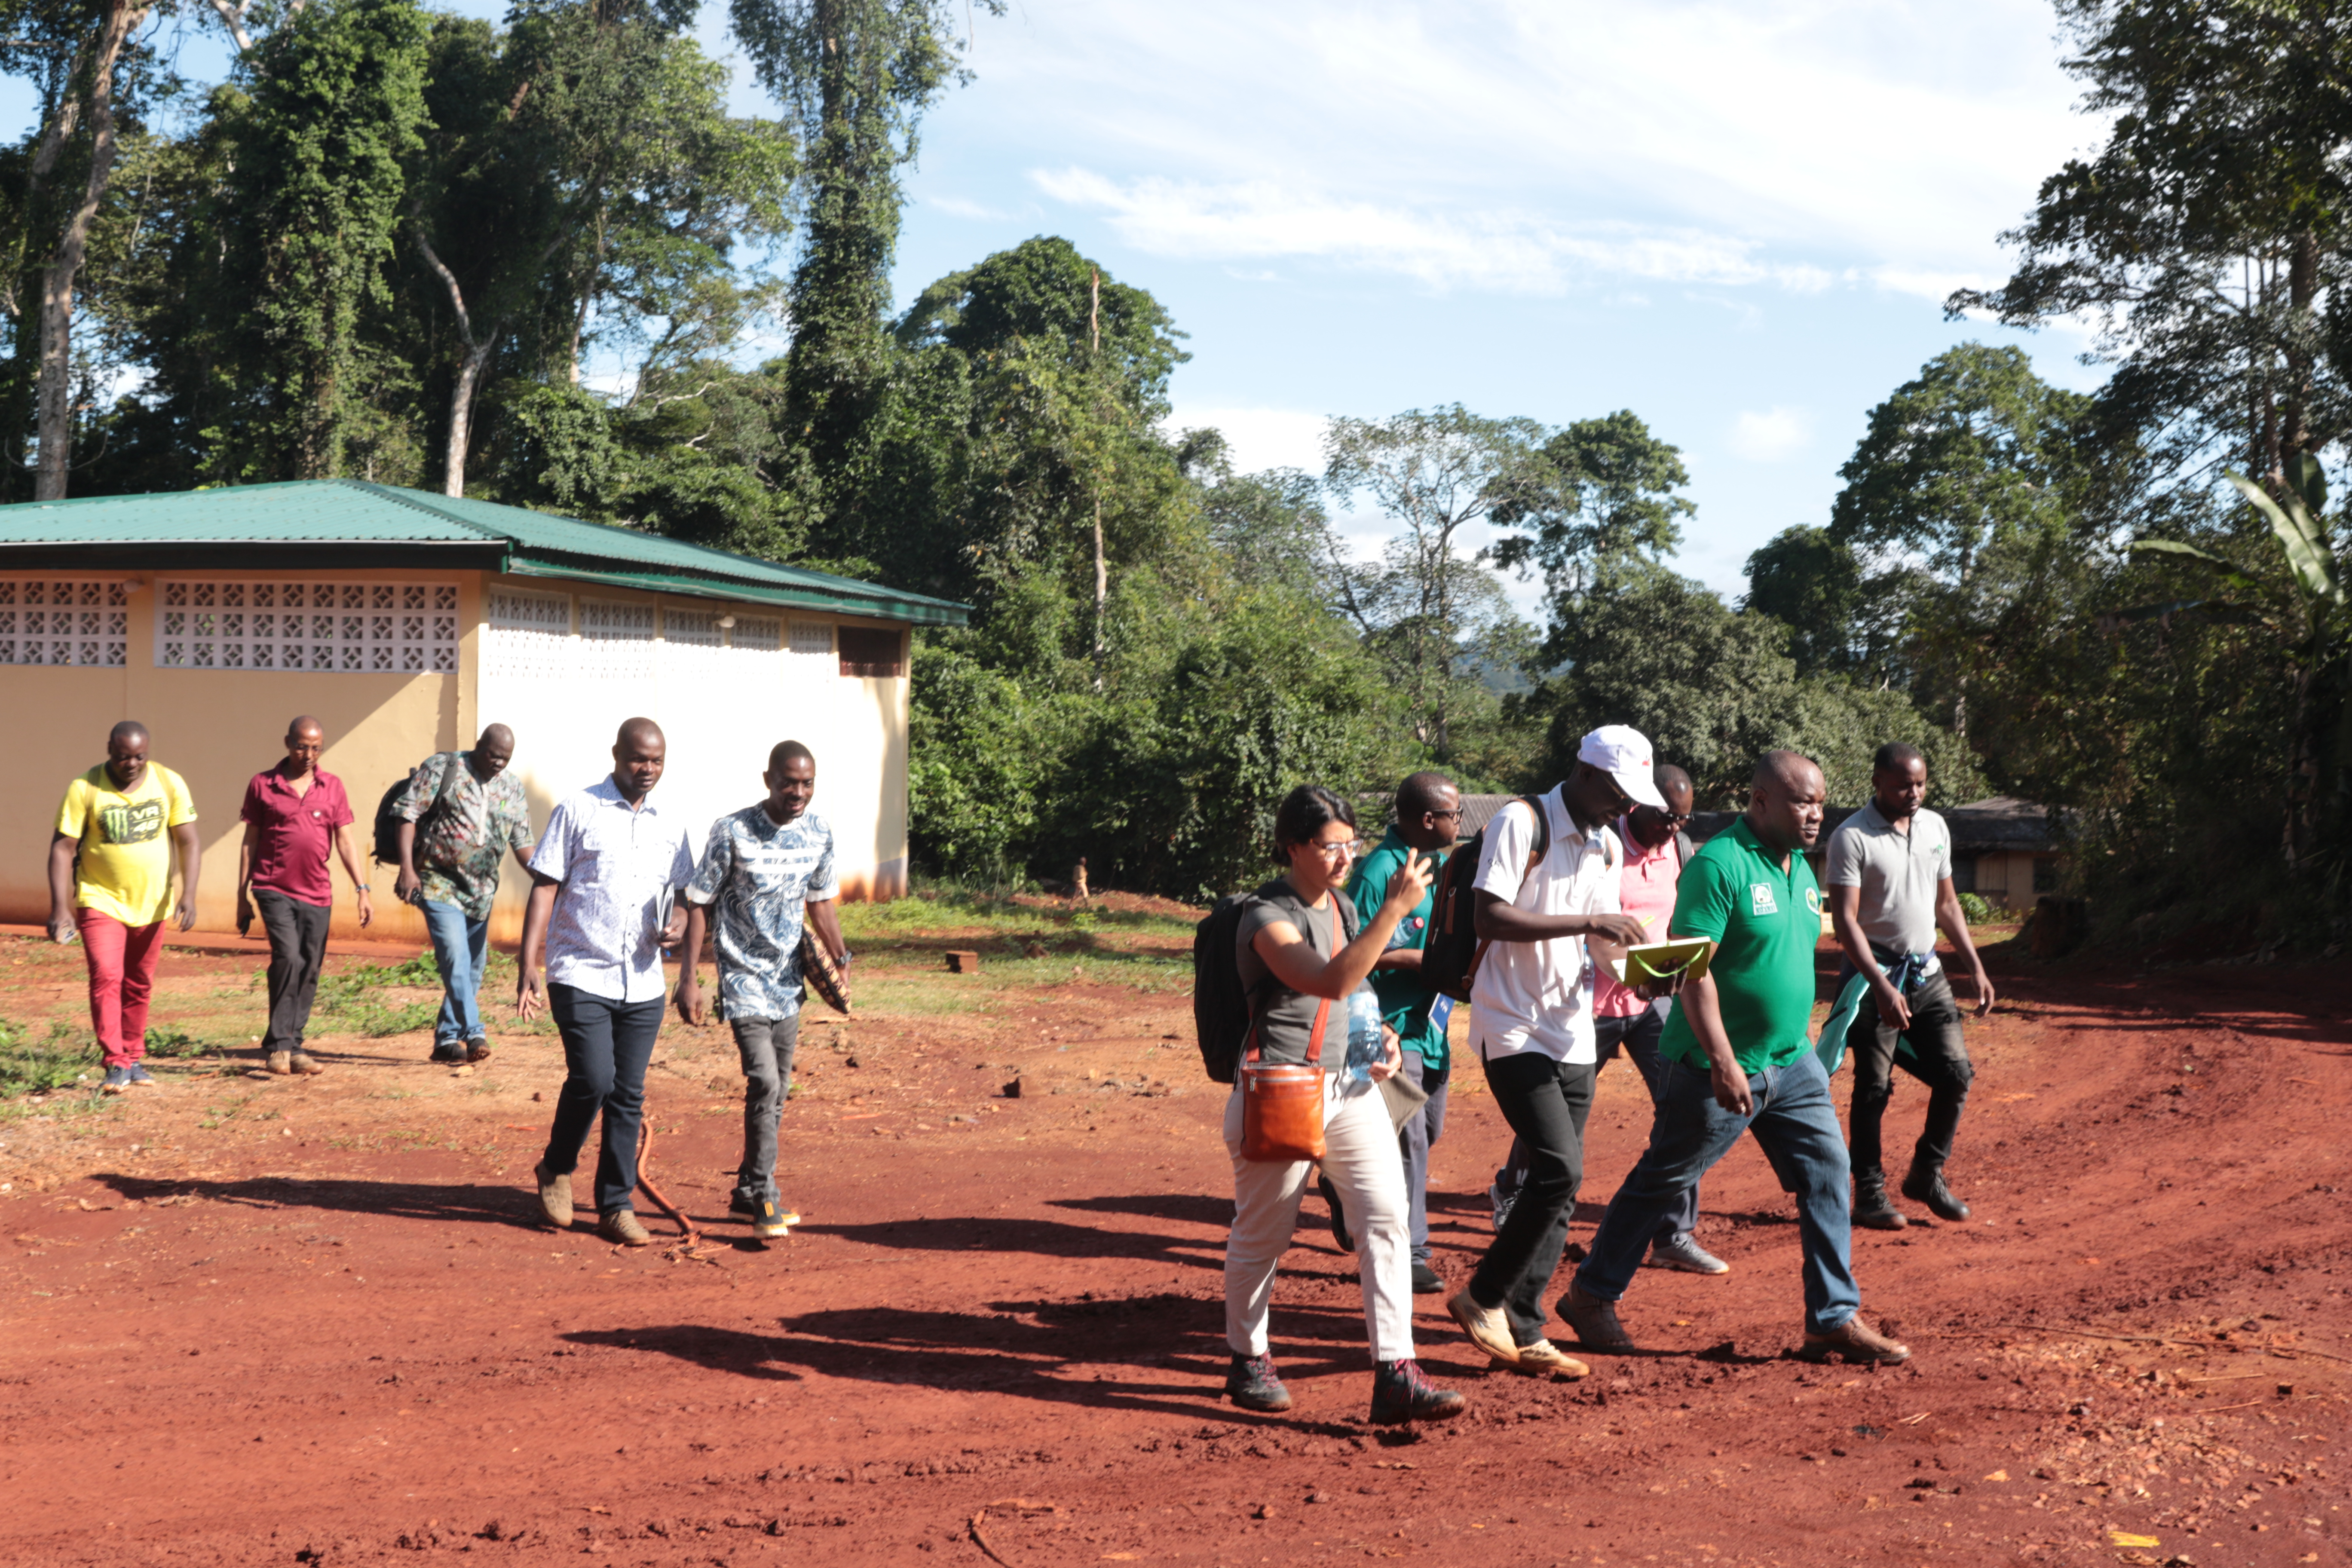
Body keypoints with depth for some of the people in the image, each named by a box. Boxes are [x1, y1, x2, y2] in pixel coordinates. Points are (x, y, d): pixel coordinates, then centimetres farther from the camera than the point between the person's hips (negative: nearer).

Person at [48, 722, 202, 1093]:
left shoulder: (169, 784, -5)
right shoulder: (85, 789, -11)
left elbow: (189, 842, -1)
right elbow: (62, 847, -9)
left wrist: (188, 894, -13)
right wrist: (60, 907, -16)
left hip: (152, 904, 3)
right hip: (101, 902, -3)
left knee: (139, 986, 12)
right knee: (106, 978, -16)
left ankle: (134, 1059, 24)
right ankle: (116, 1065, -16)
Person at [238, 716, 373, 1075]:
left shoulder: (332, 787, 8)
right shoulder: (263, 785, 3)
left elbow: (345, 841, 8)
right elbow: (250, 842, 7)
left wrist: (362, 889, 0)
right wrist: (242, 896, 5)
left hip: (317, 894, 3)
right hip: (274, 889, -3)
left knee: (309, 972, 4)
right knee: (288, 958, -18)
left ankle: (293, 1048, 14)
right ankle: (278, 1045, -10)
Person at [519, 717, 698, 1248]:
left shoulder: (670, 826, 12)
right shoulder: (577, 811, -1)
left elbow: (681, 894, 21)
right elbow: (545, 887, -3)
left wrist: (678, 923, -3)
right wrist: (528, 966, -10)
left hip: (644, 983, 4)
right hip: (581, 975, -4)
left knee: (629, 1096, 5)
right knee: (593, 1079, -14)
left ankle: (616, 1207, 13)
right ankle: (556, 1169, 13)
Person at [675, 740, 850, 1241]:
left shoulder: (820, 833, 1)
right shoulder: (733, 832, -14)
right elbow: (700, 904, -9)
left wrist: (840, 958, 4)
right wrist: (689, 979, -11)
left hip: (788, 979, 6)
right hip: (744, 979, -6)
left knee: (778, 1091, 11)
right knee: (764, 1082, -16)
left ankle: (748, 1191, 24)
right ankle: (763, 1199, -7)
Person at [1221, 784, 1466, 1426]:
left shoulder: (1343, 908, 11)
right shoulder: (1267, 916, -14)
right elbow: (1331, 982, -30)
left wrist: (1382, 1039, 4)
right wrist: (1396, 908, -33)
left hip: (1350, 1084, 7)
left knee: (1387, 1218, -6)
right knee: (1263, 1234, 6)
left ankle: (1395, 1374, -7)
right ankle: (1249, 1362, 26)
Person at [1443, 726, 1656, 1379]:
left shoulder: (1607, 847, 12)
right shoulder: (1522, 821, -12)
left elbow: (1599, 943, 14)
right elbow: (1490, 918, -22)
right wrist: (1590, 921, -25)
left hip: (1573, 1034, 8)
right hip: (1514, 1027, -8)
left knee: (1562, 1183, 6)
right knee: (1558, 1169, -17)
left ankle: (1522, 1331, 14)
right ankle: (1484, 1296, 1)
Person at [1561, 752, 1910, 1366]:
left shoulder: (1802, 870, 9)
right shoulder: (1720, 865, -18)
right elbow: (1693, 969, -22)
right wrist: (1723, 1061, -27)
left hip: (1792, 1065, 8)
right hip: (1716, 1069, -7)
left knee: (1827, 1175, 1)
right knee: (1661, 1183, 5)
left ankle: (1835, 1319, 7)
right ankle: (1591, 1296, 20)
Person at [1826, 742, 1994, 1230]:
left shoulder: (1935, 827, 8)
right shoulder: (1852, 837, -12)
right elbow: (1845, 919, -16)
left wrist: (1976, 968, 12)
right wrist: (1882, 986, -25)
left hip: (1927, 972, 6)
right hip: (1876, 973, -6)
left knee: (1956, 1073, 1)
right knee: (1874, 1088, -3)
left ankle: (1926, 1175, 17)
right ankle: (1869, 1193, 8)